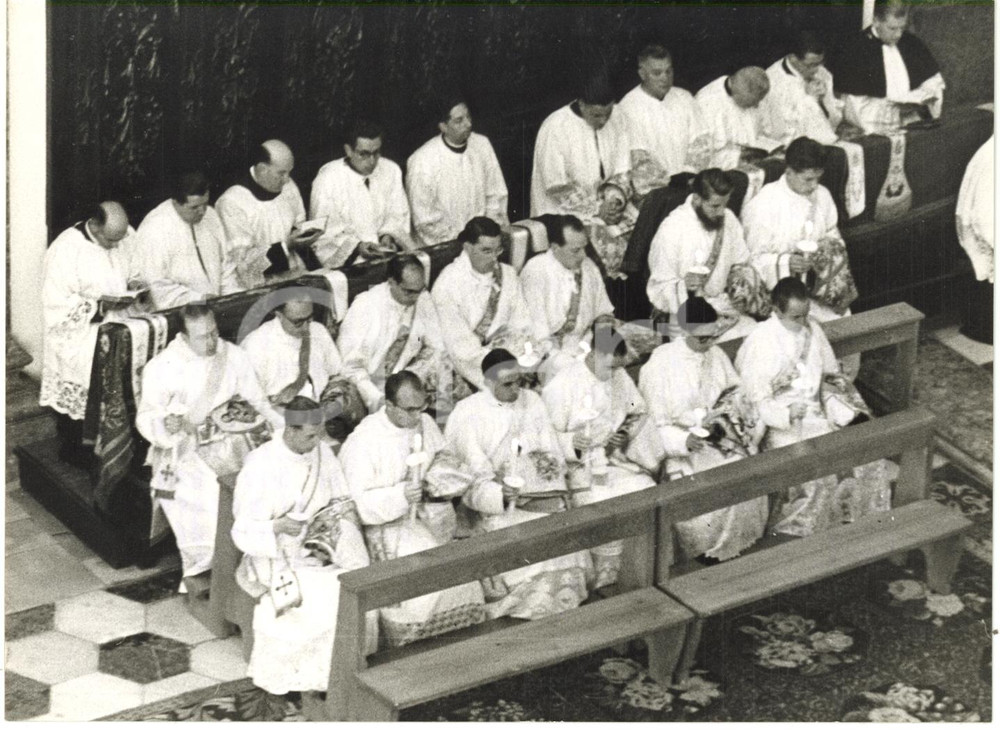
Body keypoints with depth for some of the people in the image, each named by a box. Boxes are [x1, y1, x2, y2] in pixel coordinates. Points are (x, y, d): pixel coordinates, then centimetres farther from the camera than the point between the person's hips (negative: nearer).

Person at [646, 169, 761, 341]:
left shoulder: (728, 219, 4)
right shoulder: (671, 229, -15)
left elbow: (740, 265, 18)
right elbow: (659, 289, -12)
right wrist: (684, 286, -32)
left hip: (721, 306, 6)